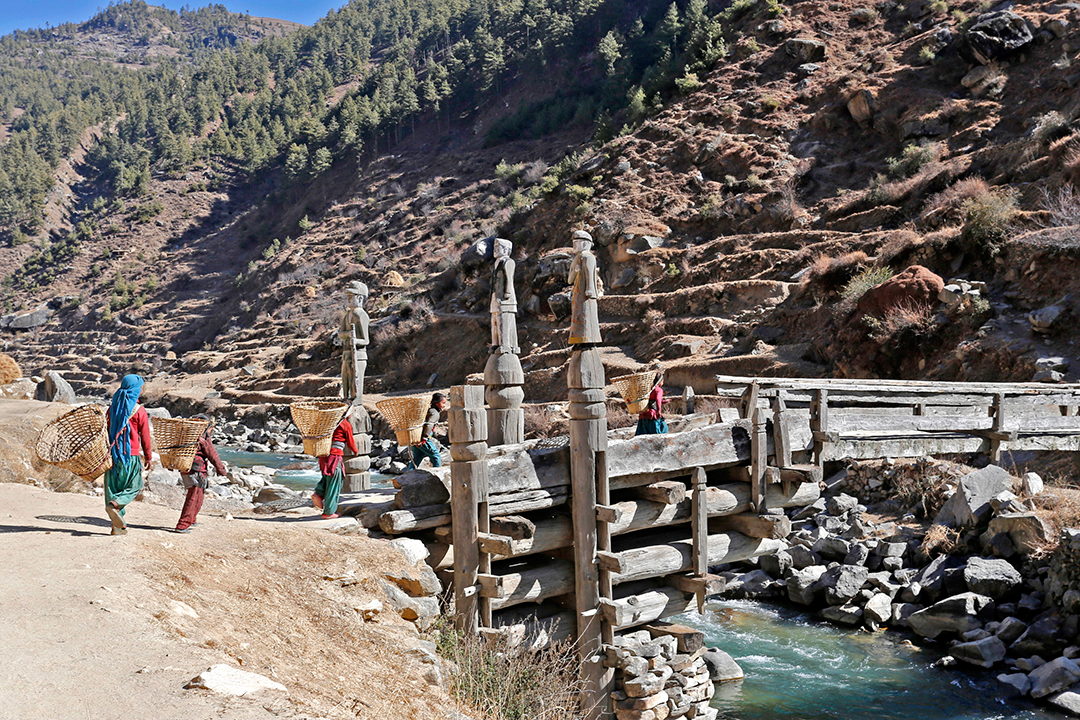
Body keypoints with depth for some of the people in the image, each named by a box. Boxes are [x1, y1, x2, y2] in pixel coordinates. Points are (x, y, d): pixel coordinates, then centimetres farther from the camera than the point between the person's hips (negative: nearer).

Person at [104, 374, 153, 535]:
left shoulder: (112, 408, 8)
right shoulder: (139, 411, -6)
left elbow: (107, 431, 12)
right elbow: (145, 437, -3)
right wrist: (148, 457, 7)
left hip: (113, 454, 5)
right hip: (131, 455, -5)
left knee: (114, 487, 7)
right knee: (135, 487, 9)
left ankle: (118, 526, 4)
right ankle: (115, 504, -19)